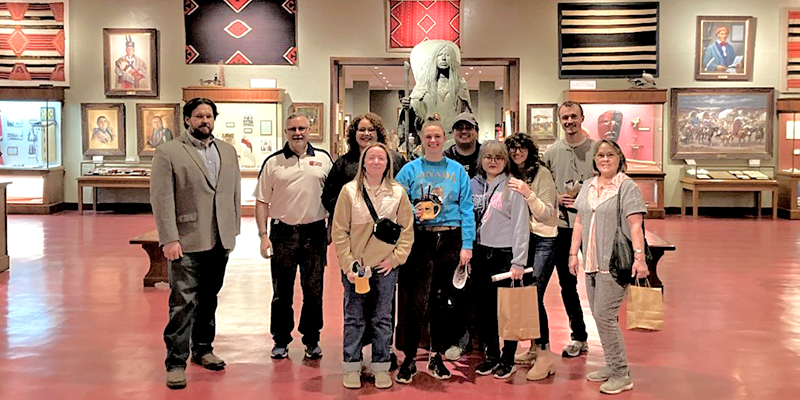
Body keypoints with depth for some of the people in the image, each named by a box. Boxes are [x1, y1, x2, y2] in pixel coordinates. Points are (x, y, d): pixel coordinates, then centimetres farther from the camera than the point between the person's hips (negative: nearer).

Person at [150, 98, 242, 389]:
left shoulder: (228, 152, 13)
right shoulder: (168, 153, -3)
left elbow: (235, 193, 15)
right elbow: (162, 199, -9)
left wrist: (234, 230, 9)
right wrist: (169, 239, -15)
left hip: (219, 242, 5)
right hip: (187, 243, -5)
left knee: (209, 299, 15)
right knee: (183, 303, -6)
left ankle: (203, 349, 29)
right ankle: (176, 363, 3)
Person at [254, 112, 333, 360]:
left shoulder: (323, 159, 5)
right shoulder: (273, 163, 2)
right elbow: (262, 201, 2)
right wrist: (263, 235, -5)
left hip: (314, 232, 0)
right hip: (282, 232, 0)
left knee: (314, 291, 7)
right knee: (282, 292, 7)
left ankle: (312, 340, 20)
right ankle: (281, 341, 20)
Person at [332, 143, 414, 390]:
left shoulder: (398, 192, 3)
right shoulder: (350, 190, -1)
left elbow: (407, 229, 6)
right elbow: (339, 231, -1)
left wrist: (396, 258, -3)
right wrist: (347, 264, -7)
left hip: (385, 267, 1)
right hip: (355, 266, -1)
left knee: (383, 319, 7)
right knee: (354, 318, 5)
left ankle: (381, 367, 18)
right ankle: (352, 367, 16)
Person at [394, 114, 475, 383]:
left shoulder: (457, 170, 8)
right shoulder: (410, 170, 5)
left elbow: (467, 209, 4)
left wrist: (466, 245, -4)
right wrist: (412, 213, -17)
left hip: (450, 239, 2)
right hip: (420, 240, -2)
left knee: (442, 300, 10)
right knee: (415, 301, -6)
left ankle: (436, 357, 23)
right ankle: (408, 359, 6)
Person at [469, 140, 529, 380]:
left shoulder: (512, 187, -6)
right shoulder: (473, 185, 9)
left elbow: (520, 226, -9)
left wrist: (518, 261, -13)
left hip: (504, 254, -5)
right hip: (480, 254, 5)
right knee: (483, 307, 10)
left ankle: (508, 359, 15)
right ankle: (491, 355, 25)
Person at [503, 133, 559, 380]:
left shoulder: (542, 174, -8)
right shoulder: (511, 176, 10)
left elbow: (546, 214, -15)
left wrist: (528, 194, -28)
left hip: (543, 240, -6)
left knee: (534, 295, -14)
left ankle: (545, 354, -8)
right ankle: (534, 348, 19)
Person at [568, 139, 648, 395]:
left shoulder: (627, 187, -7)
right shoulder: (589, 186, 14)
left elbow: (635, 225, -13)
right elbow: (579, 222, 17)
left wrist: (639, 257, -21)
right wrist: (573, 253, 13)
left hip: (615, 262, -7)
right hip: (591, 262, 7)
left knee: (604, 315, -10)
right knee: (599, 316, 11)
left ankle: (622, 375, 1)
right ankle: (611, 366, 25)